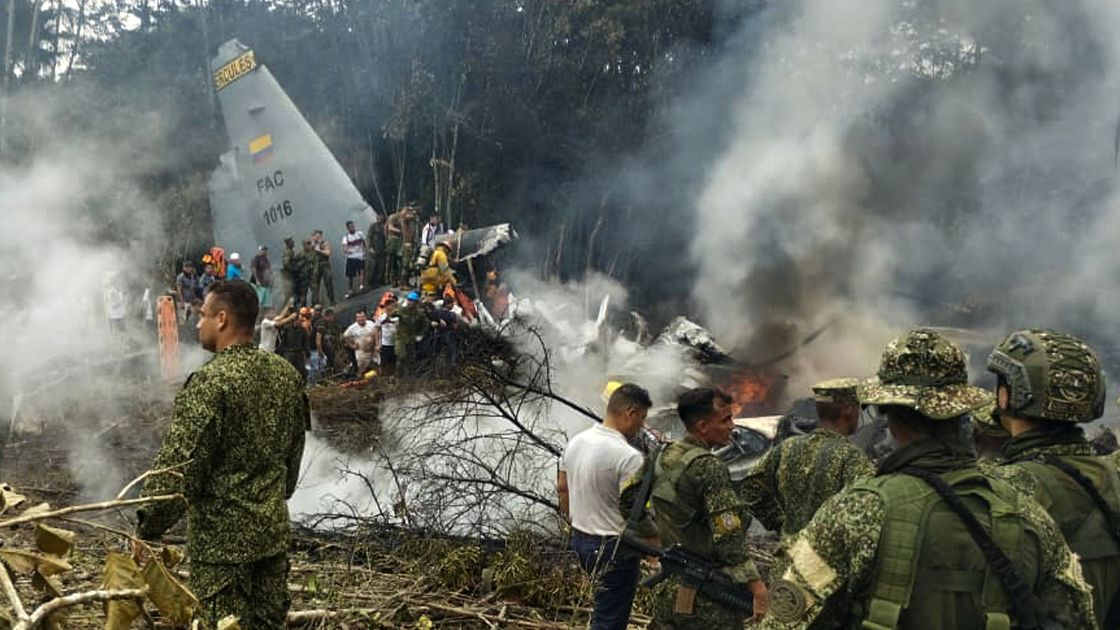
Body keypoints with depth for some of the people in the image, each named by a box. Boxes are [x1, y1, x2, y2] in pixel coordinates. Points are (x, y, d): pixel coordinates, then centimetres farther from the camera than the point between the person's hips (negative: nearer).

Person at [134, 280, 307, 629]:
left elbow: (178, 465, -19)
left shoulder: (211, 381, -19)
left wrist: (148, 527, -8)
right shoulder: (286, 373, 4)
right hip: (274, 530, 7)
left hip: (221, 537, -7)